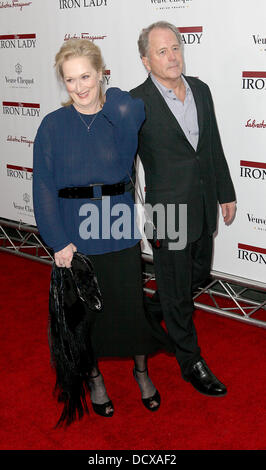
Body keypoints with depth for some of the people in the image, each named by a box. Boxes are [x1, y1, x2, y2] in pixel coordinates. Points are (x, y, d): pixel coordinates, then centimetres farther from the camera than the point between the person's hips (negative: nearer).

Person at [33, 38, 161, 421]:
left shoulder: (123, 117, 0)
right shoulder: (53, 125, -3)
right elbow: (44, 188, -5)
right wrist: (58, 241, -13)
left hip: (120, 233, 1)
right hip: (74, 236, 0)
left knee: (131, 303, 8)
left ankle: (142, 371, 35)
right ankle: (95, 378, 36)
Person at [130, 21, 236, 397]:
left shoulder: (200, 89, 4)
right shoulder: (136, 104, -14)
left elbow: (214, 147, 12)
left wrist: (226, 194, 14)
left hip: (204, 208, 7)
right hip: (168, 212, -6)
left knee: (198, 274, 22)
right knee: (177, 289, 7)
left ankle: (150, 312, 49)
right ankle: (191, 362, 26)